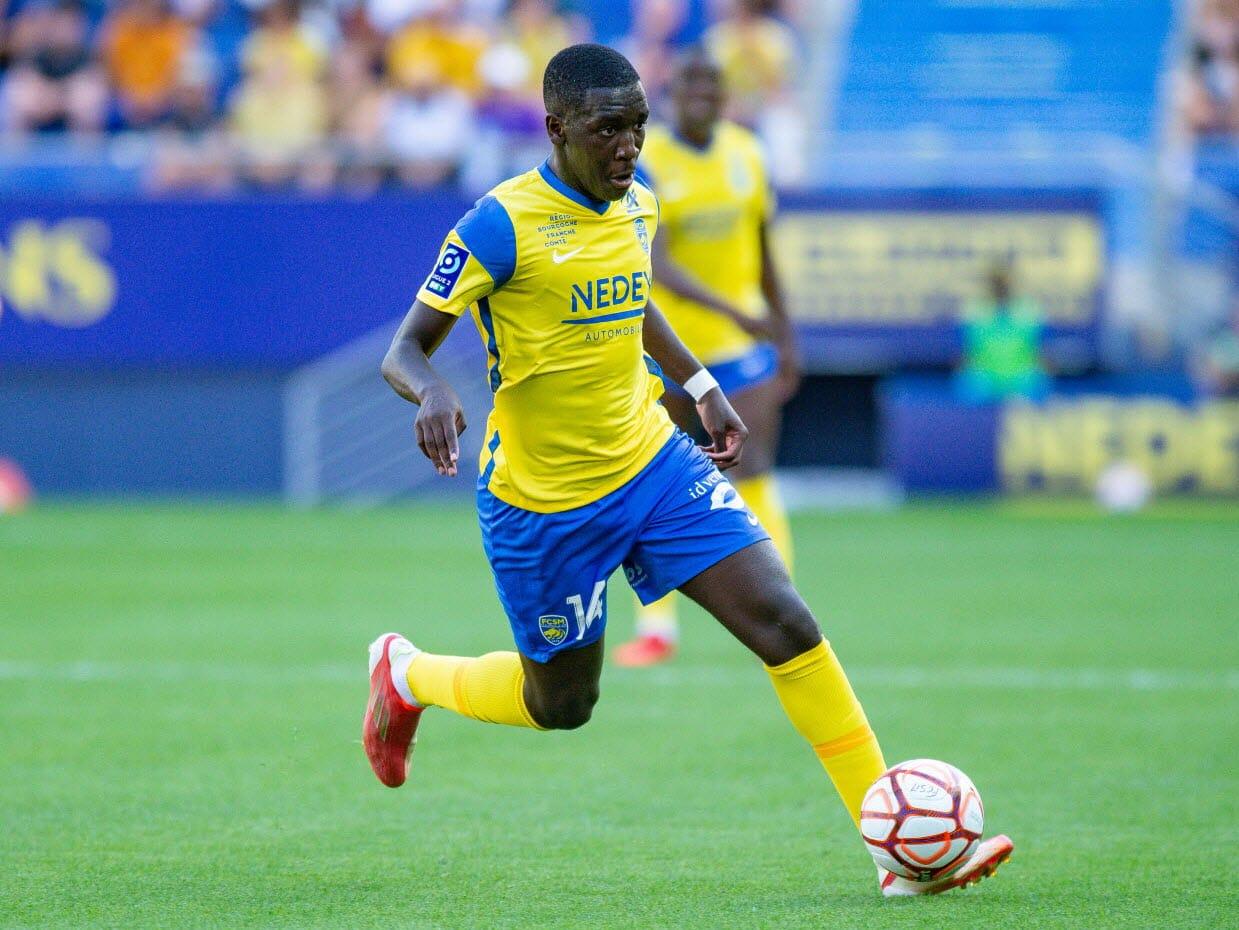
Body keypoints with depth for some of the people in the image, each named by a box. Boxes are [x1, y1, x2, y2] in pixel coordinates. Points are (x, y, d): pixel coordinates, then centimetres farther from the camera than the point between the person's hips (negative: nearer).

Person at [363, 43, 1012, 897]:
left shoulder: (638, 205, 1)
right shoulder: (502, 226, -20)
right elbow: (405, 350, -17)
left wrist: (701, 386, 18)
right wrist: (432, 392, -39)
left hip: (654, 464, 5)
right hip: (544, 504, -5)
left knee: (787, 623, -9)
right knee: (561, 705, 8)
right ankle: (406, 676, 40)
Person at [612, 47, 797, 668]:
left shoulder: (746, 154, 3)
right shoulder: (646, 163, -13)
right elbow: (655, 265, -26)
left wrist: (785, 337, 15)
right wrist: (731, 311, -38)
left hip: (740, 343, 2)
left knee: (752, 476, -11)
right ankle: (656, 627, 16)